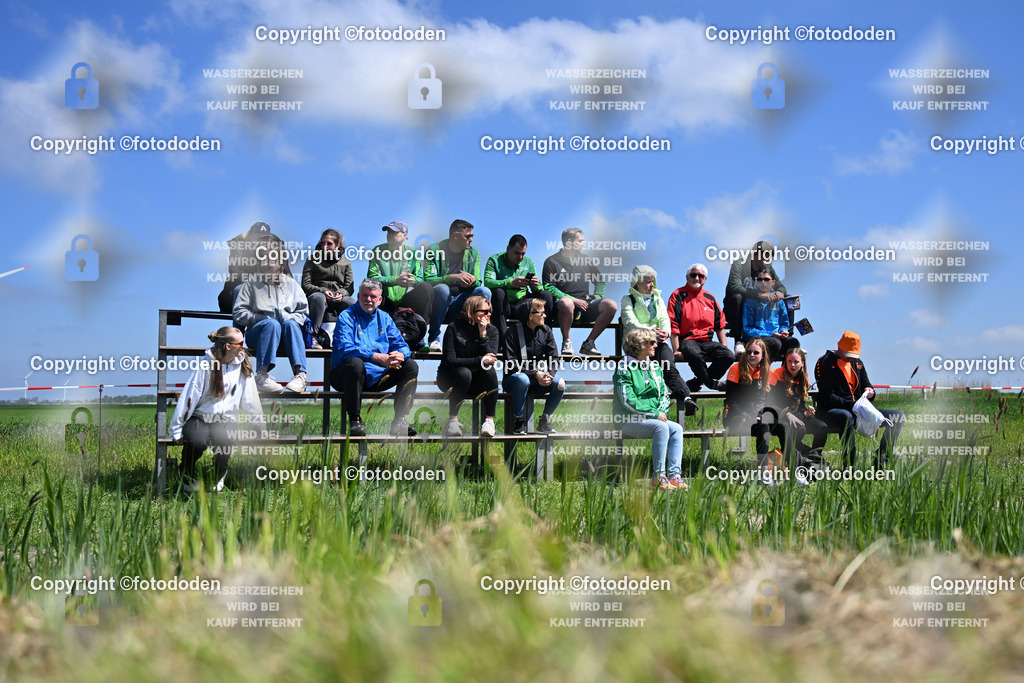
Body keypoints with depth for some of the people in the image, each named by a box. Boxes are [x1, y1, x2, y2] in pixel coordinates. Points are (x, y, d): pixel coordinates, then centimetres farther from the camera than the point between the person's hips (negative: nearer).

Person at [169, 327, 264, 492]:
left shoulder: (242, 365, 3)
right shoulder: (206, 365, -10)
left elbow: (250, 399, 13)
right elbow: (189, 397, -8)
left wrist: (260, 425, 18)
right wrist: (177, 430, -8)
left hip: (226, 419, 3)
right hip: (200, 416, -3)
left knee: (224, 441, -32)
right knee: (197, 442, -34)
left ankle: (219, 478, 1)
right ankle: (187, 477, 0)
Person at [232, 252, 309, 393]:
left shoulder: (292, 285, 20)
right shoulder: (251, 284, 15)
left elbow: (303, 312, 14)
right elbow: (238, 313, 6)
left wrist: (289, 318, -7)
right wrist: (262, 318, -8)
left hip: (286, 334, 2)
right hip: (258, 332, -1)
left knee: (290, 324, -33)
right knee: (272, 323, -36)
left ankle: (300, 375, -48)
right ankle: (261, 376, -50)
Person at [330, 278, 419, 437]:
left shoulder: (384, 318, 15)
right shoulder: (347, 316, -3)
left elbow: (401, 345, 8)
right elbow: (345, 349, -19)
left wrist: (399, 355, -19)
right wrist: (378, 357, -27)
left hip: (377, 376, 6)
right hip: (345, 375, -6)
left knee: (411, 365, -6)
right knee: (355, 362, -37)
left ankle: (399, 420, -8)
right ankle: (355, 420, -24)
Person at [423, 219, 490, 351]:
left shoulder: (473, 253, 9)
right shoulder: (434, 250, -5)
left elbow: (478, 282, 3)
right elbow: (428, 280, -17)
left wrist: (472, 280, -24)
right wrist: (453, 277, -31)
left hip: (460, 303, 3)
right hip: (439, 302, -3)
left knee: (484, 291, -22)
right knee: (442, 288, -36)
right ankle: (434, 338, -24)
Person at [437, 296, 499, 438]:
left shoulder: (491, 330, 0)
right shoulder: (454, 328, -11)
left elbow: (492, 359, -13)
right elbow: (449, 360, -19)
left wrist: (483, 334, -20)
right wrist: (480, 360, -24)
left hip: (477, 381, 3)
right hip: (450, 378, -3)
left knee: (489, 370, -28)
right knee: (464, 372, -36)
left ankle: (489, 420, -24)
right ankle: (452, 420, -26)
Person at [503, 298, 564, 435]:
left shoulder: (546, 332, 6)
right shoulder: (513, 332, -10)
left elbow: (553, 358, 1)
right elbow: (511, 363, -17)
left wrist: (549, 375, -21)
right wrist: (535, 374, -26)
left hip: (537, 382, 5)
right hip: (513, 379, -4)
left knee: (559, 383, -23)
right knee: (522, 380, -39)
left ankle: (544, 420, -4)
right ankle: (518, 421, -20)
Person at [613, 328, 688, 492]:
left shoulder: (655, 368, 17)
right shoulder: (625, 368, -6)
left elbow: (665, 394, 18)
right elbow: (628, 401, -14)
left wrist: (661, 412, -3)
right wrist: (654, 414, -17)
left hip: (654, 417, 7)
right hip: (628, 421, -7)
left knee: (676, 429, -20)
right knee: (661, 427, -31)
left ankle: (674, 476, -25)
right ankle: (659, 478, -30)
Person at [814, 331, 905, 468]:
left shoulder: (857, 363, 17)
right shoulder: (825, 362, -6)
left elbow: (866, 384, 22)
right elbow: (827, 397, -15)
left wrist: (870, 392, -5)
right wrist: (851, 405, -24)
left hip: (856, 410, 8)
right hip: (829, 411, -8)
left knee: (898, 416, -5)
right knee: (847, 417, -45)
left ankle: (881, 462, -14)